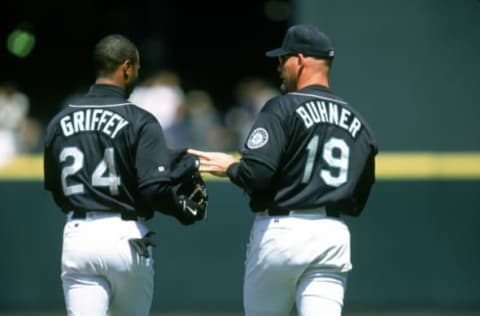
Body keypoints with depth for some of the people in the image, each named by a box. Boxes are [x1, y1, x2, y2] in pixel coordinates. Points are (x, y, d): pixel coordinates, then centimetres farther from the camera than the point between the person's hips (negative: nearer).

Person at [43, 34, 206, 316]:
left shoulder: (60, 122, 8)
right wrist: (186, 210, 1)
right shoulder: (138, 121, -8)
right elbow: (155, 186, -16)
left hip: (76, 235, 3)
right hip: (124, 236, -3)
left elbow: (56, 190, 14)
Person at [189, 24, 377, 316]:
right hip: (335, 235, 4)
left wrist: (230, 166, 3)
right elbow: (358, 202, 15)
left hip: (282, 230, -4)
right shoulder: (358, 123, 13)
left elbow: (256, 174, -17)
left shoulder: (283, 108, -6)